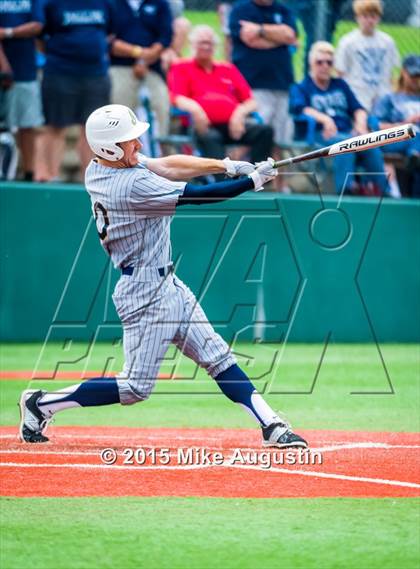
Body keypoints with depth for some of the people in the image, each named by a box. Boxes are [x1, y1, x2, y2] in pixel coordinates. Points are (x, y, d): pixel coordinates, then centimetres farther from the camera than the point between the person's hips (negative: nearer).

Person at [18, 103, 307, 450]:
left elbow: (166, 165, 4)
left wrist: (226, 165, -5)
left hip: (167, 285, 10)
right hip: (147, 294, -10)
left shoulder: (99, 167, 2)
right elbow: (199, 196, -22)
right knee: (135, 388, -3)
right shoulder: (134, 186, -25)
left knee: (217, 357, 8)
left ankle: (271, 426, 9)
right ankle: (42, 404, 7)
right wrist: (253, 181, -13)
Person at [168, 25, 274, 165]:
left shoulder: (228, 69, 28)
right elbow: (178, 99, 2)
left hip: (231, 123, 4)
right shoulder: (181, 68, 19)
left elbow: (251, 102, 20)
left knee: (265, 131, -24)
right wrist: (194, 108, -21)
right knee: (210, 138, -40)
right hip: (204, 125, -4)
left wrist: (240, 112, -5)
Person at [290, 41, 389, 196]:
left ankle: (381, 189, -38)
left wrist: (361, 124, -7)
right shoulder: (300, 88, 16)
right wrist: (324, 119, -24)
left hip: (347, 131, 4)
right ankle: (346, 187, -50)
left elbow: (357, 108, 17)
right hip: (321, 135, -4)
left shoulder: (340, 85, 29)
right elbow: (299, 107, -7)